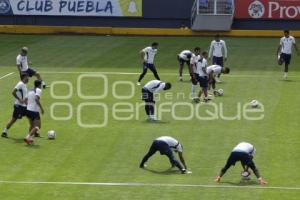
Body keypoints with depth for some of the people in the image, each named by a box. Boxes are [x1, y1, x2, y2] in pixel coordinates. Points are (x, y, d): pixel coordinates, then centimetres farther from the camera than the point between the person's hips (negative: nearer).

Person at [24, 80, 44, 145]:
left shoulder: (30, 91, 16)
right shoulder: (38, 90, -8)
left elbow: (26, 100, 16)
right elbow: (37, 99, -23)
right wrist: (41, 108, -20)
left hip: (28, 110, 8)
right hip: (34, 111, -8)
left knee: (32, 125, 22)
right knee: (37, 126, -3)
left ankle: (30, 138, 19)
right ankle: (28, 137, -16)